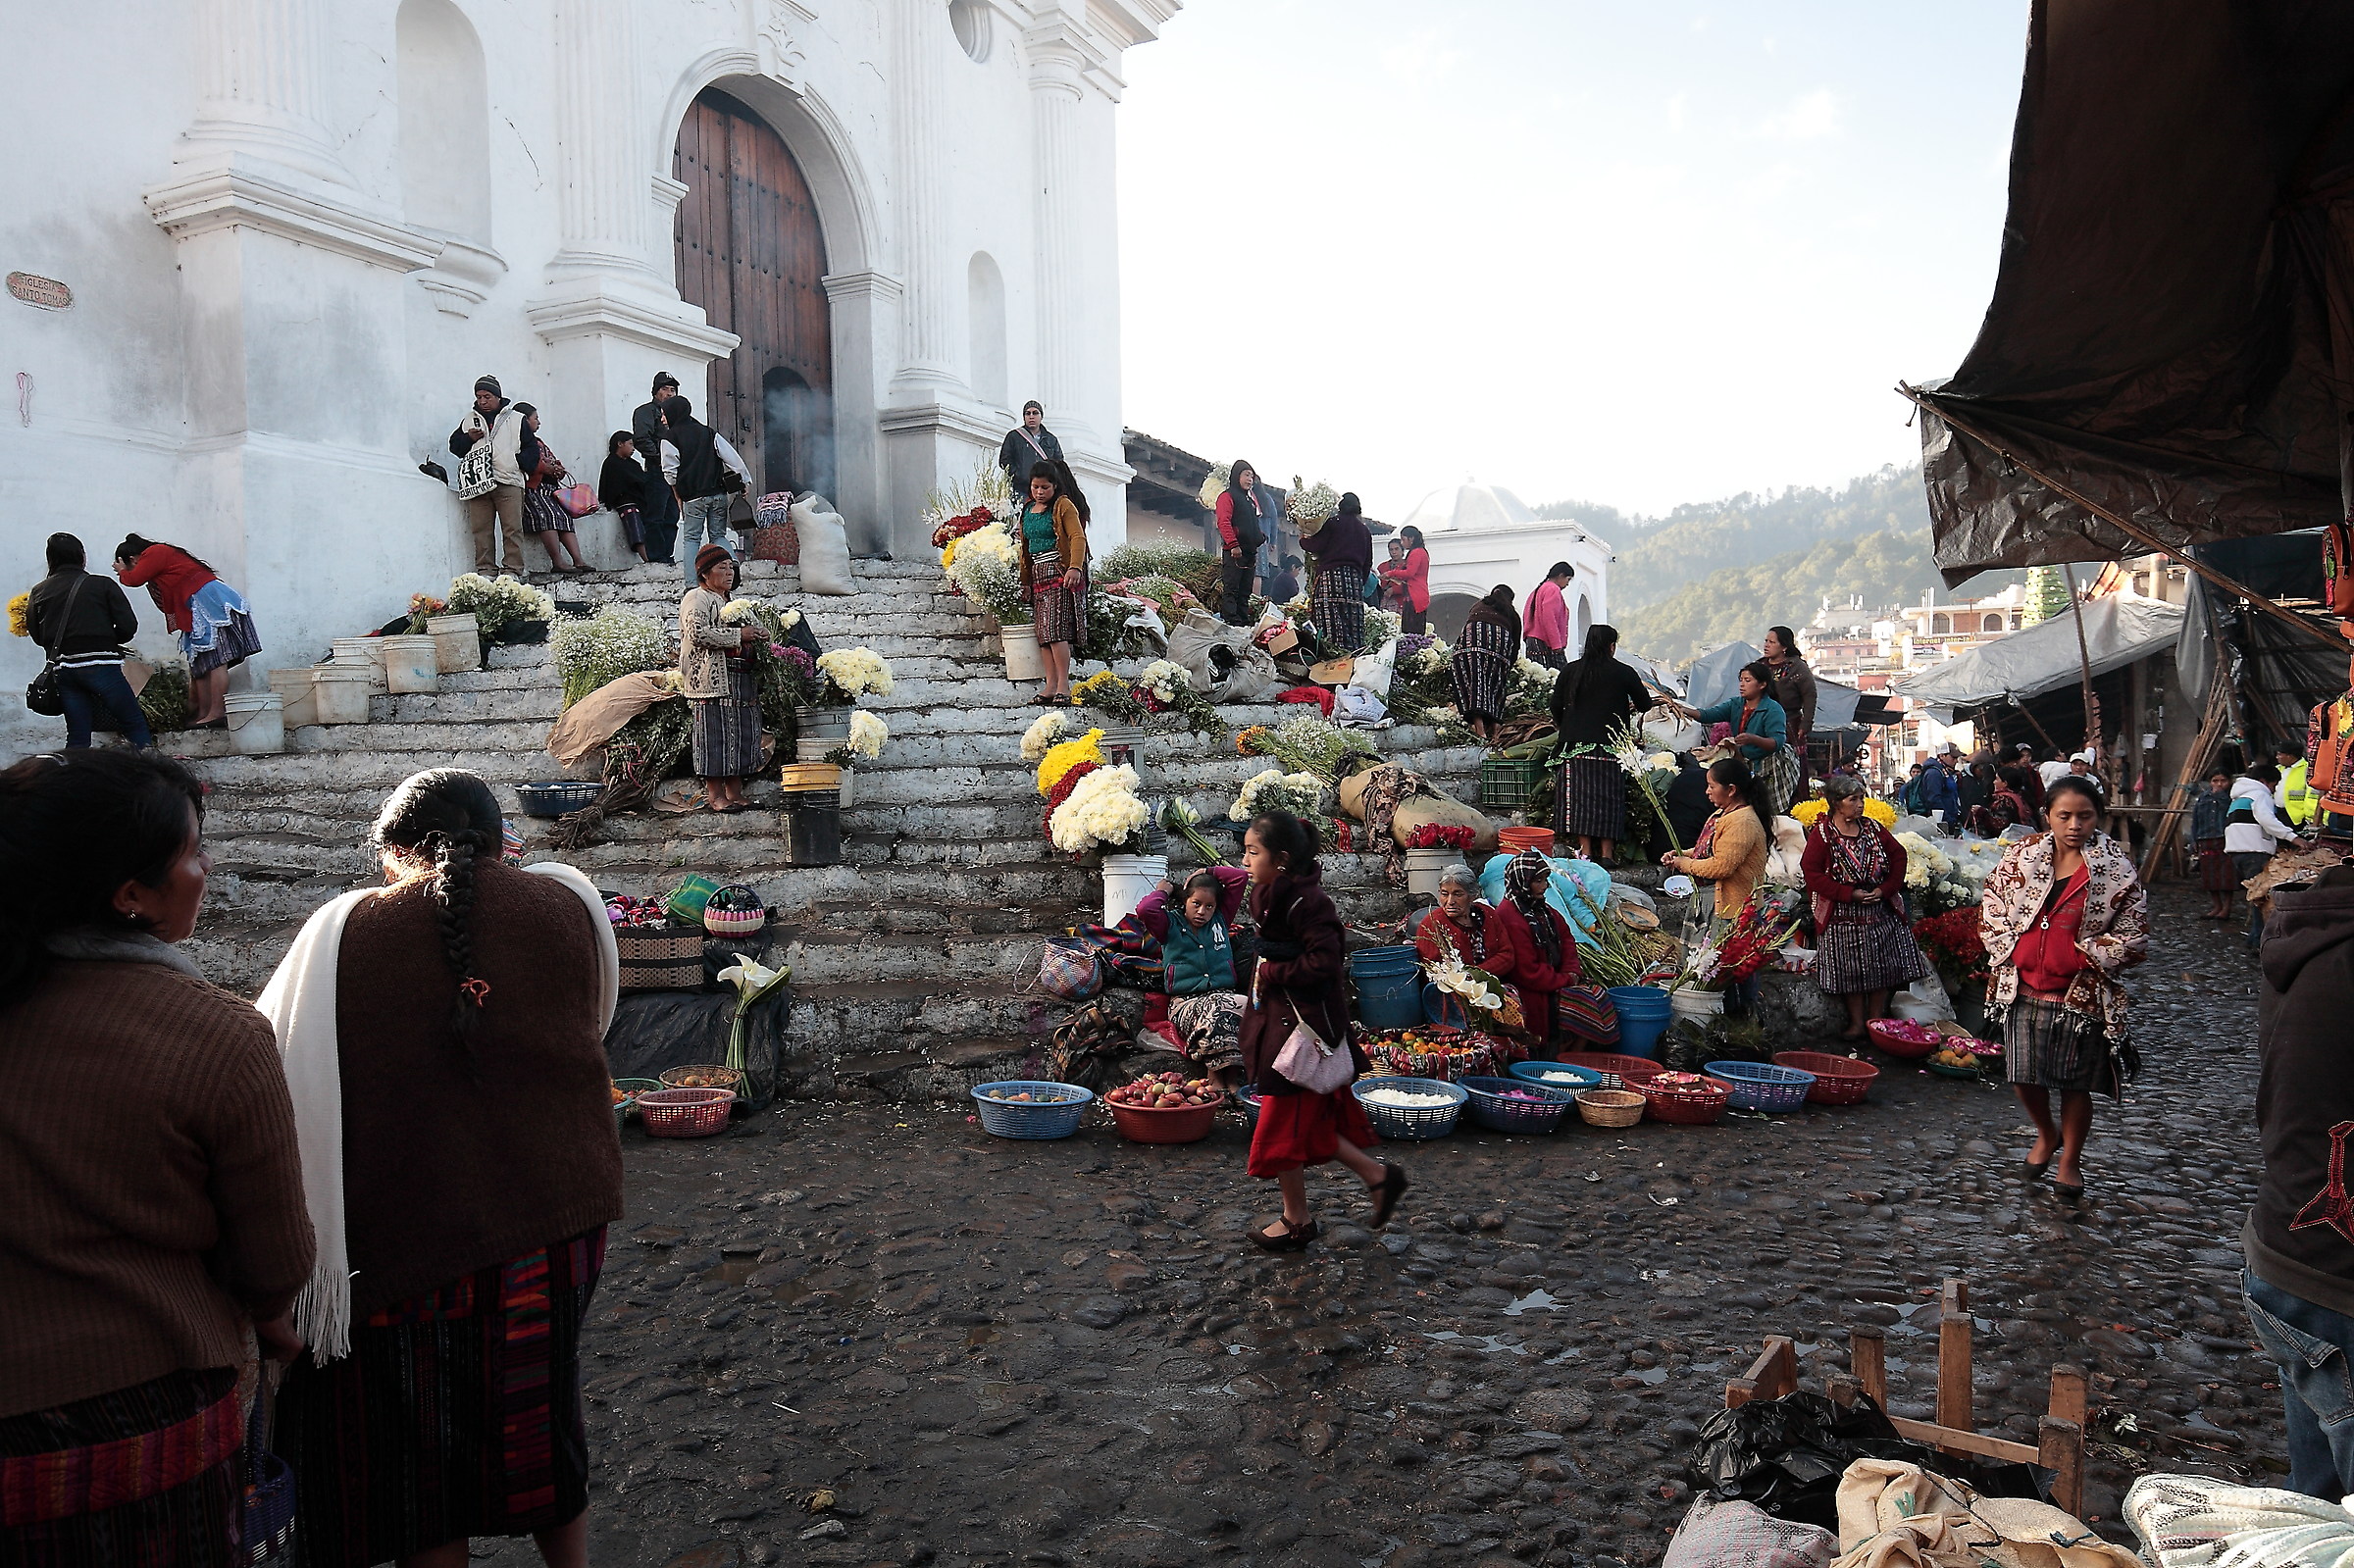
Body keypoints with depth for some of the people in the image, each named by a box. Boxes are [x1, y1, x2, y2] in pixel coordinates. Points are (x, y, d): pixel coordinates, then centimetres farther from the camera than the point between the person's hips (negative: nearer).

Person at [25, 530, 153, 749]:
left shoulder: (39, 591, 10)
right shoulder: (103, 584, 0)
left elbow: (35, 634, 10)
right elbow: (128, 626, -5)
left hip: (62, 669, 4)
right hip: (100, 665, -4)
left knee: (77, 735, 10)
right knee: (135, 726, 0)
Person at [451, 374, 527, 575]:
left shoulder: (516, 419, 12)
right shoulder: (469, 419, 19)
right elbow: (454, 446, 19)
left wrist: (519, 466, -5)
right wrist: (469, 438, 0)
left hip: (508, 482, -2)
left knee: (512, 528, -8)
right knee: (481, 528, -1)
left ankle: (512, 569, -6)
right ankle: (484, 569, 2)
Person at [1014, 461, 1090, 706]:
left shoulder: (1063, 506, -3)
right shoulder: (1028, 509, 18)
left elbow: (1078, 537, -14)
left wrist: (1075, 568, -30)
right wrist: (1024, 580, 20)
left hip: (1059, 572, -7)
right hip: (1037, 574, 7)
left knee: (1055, 629, -16)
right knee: (1041, 632, 1)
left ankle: (1064, 688, -16)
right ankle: (1051, 687, 2)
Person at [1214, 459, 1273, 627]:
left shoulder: (1251, 498, 24)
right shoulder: (1227, 497, -2)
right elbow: (1224, 522, -13)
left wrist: (1261, 538, 15)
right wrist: (1233, 544, -22)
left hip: (1250, 551, 9)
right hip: (1234, 552, -9)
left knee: (1245, 592, 9)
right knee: (1231, 589, -11)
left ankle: (1245, 624, 11)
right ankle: (1232, 623, -17)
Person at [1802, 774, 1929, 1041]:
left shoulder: (1873, 828, 4)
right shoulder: (1822, 834, -9)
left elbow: (1898, 856, 8)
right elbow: (1811, 872, -13)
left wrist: (1885, 889, -6)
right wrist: (1850, 894, -17)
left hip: (1881, 908, 4)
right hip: (1843, 915, -4)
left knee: (1882, 967, 6)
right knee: (1850, 970, 1)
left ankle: (1877, 1021, 20)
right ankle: (1856, 1023, 14)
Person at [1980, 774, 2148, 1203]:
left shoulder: (2116, 868, -6)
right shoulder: (2023, 854, 2)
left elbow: (2133, 936, -4)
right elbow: (1991, 902, 11)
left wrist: (2086, 956, -10)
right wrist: (2006, 948, 1)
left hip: (2080, 993, -2)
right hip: (2022, 987, 3)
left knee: (2075, 1083, 7)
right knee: (2023, 1075, 6)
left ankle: (2070, 1159, 27)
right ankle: (2046, 1134, 36)